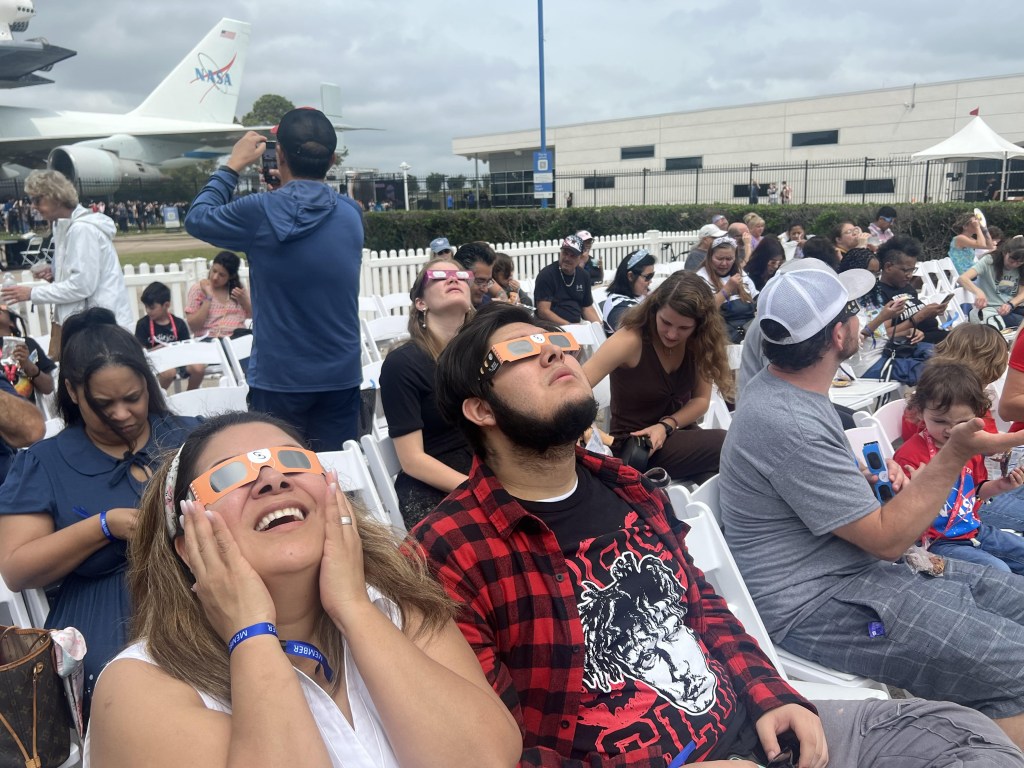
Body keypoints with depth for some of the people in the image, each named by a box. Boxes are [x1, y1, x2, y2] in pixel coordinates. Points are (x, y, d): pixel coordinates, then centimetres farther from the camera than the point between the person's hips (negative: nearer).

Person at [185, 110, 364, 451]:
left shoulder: (260, 212, -12)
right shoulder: (351, 214, -2)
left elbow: (196, 219, 8)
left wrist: (234, 165, 14)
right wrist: (289, 189, 21)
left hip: (277, 377, -2)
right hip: (340, 375, 3)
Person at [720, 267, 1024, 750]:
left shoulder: (780, 386, 5)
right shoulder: (789, 424, -25)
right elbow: (888, 539, -18)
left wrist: (870, 478, 6)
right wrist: (955, 455, -16)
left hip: (846, 569, 10)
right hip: (814, 608, -10)